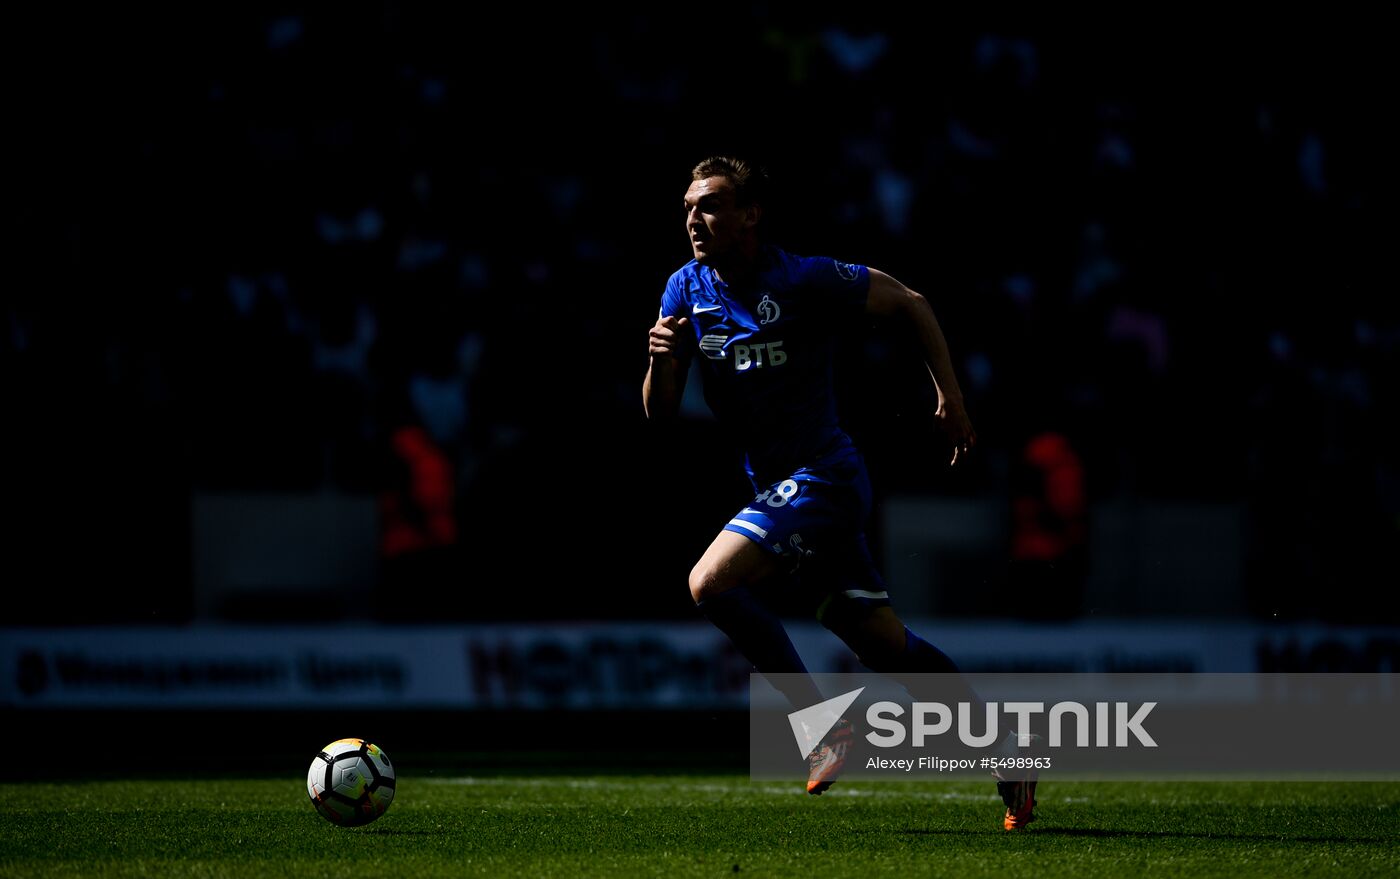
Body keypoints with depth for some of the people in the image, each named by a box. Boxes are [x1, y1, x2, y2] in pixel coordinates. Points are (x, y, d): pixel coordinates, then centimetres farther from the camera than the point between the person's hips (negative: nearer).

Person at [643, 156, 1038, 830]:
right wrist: (661, 360, -17)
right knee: (886, 646, 8)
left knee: (712, 584, -23)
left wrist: (951, 399, -3)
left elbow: (910, 304, 0)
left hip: (822, 477, -7)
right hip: (776, 486, 7)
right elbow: (660, 413, 5)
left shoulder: (805, 281, -13)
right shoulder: (686, 291, 4)